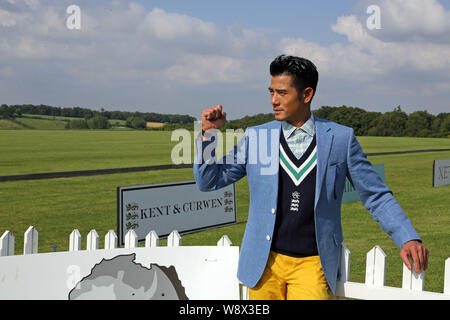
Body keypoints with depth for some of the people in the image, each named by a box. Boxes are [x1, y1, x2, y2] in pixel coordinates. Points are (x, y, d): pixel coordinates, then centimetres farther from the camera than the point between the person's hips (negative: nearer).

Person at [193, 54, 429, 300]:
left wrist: (408, 239, -6)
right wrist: (209, 133, -3)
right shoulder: (255, 137, 6)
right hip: (265, 263, 2)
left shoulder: (340, 138, 2)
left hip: (313, 264, -2)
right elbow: (209, 181, 11)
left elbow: (376, 196, 6)